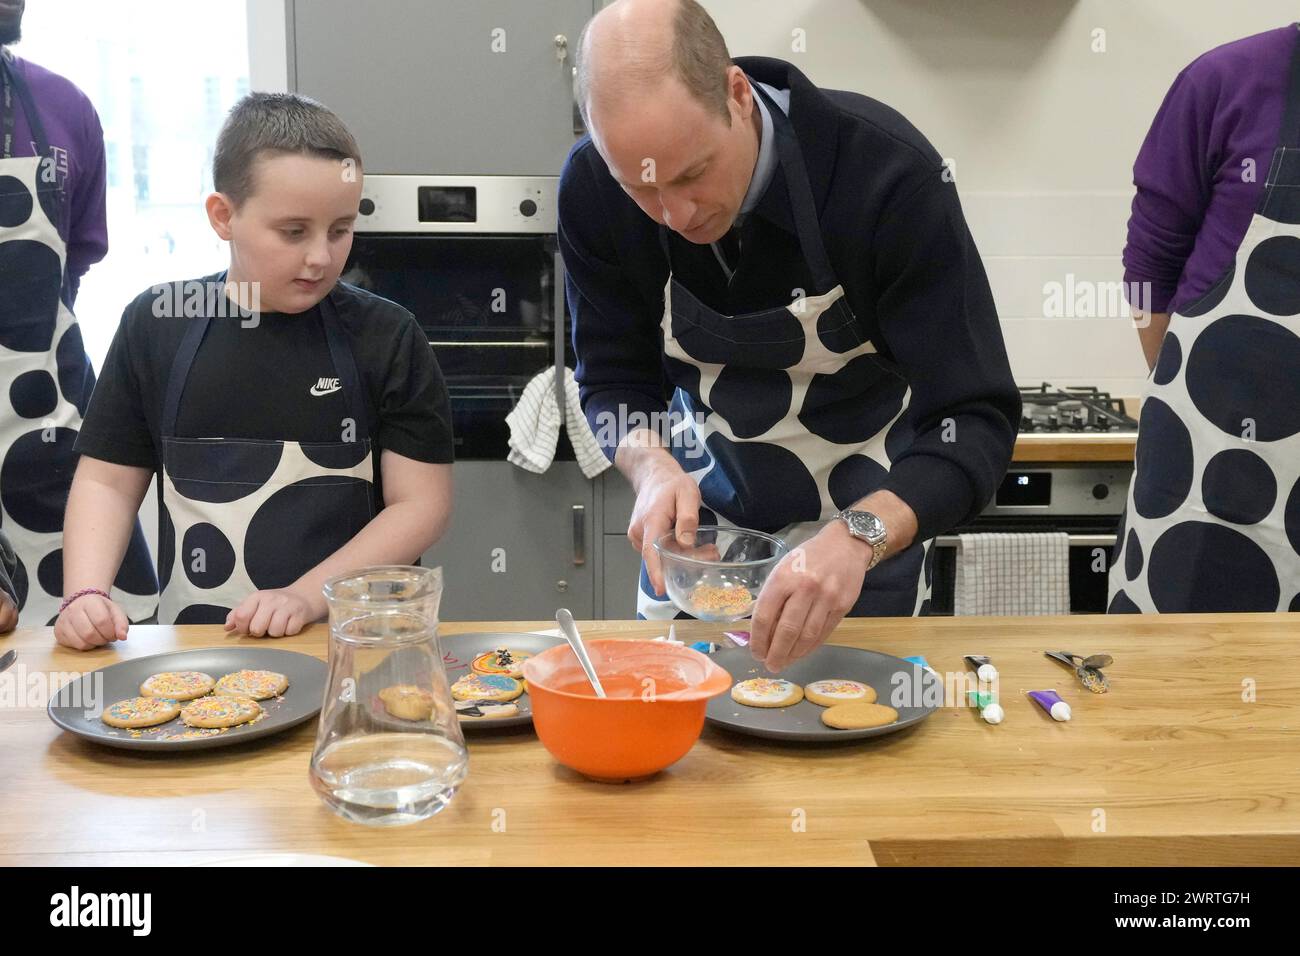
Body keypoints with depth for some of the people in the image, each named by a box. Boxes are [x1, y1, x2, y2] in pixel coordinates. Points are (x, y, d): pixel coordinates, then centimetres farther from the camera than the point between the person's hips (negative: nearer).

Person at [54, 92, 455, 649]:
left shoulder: (385, 337, -1)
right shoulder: (157, 325, 7)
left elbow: (421, 503, -2)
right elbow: (107, 480, 11)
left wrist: (305, 598, -11)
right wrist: (86, 593, -5)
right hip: (196, 645, 2)